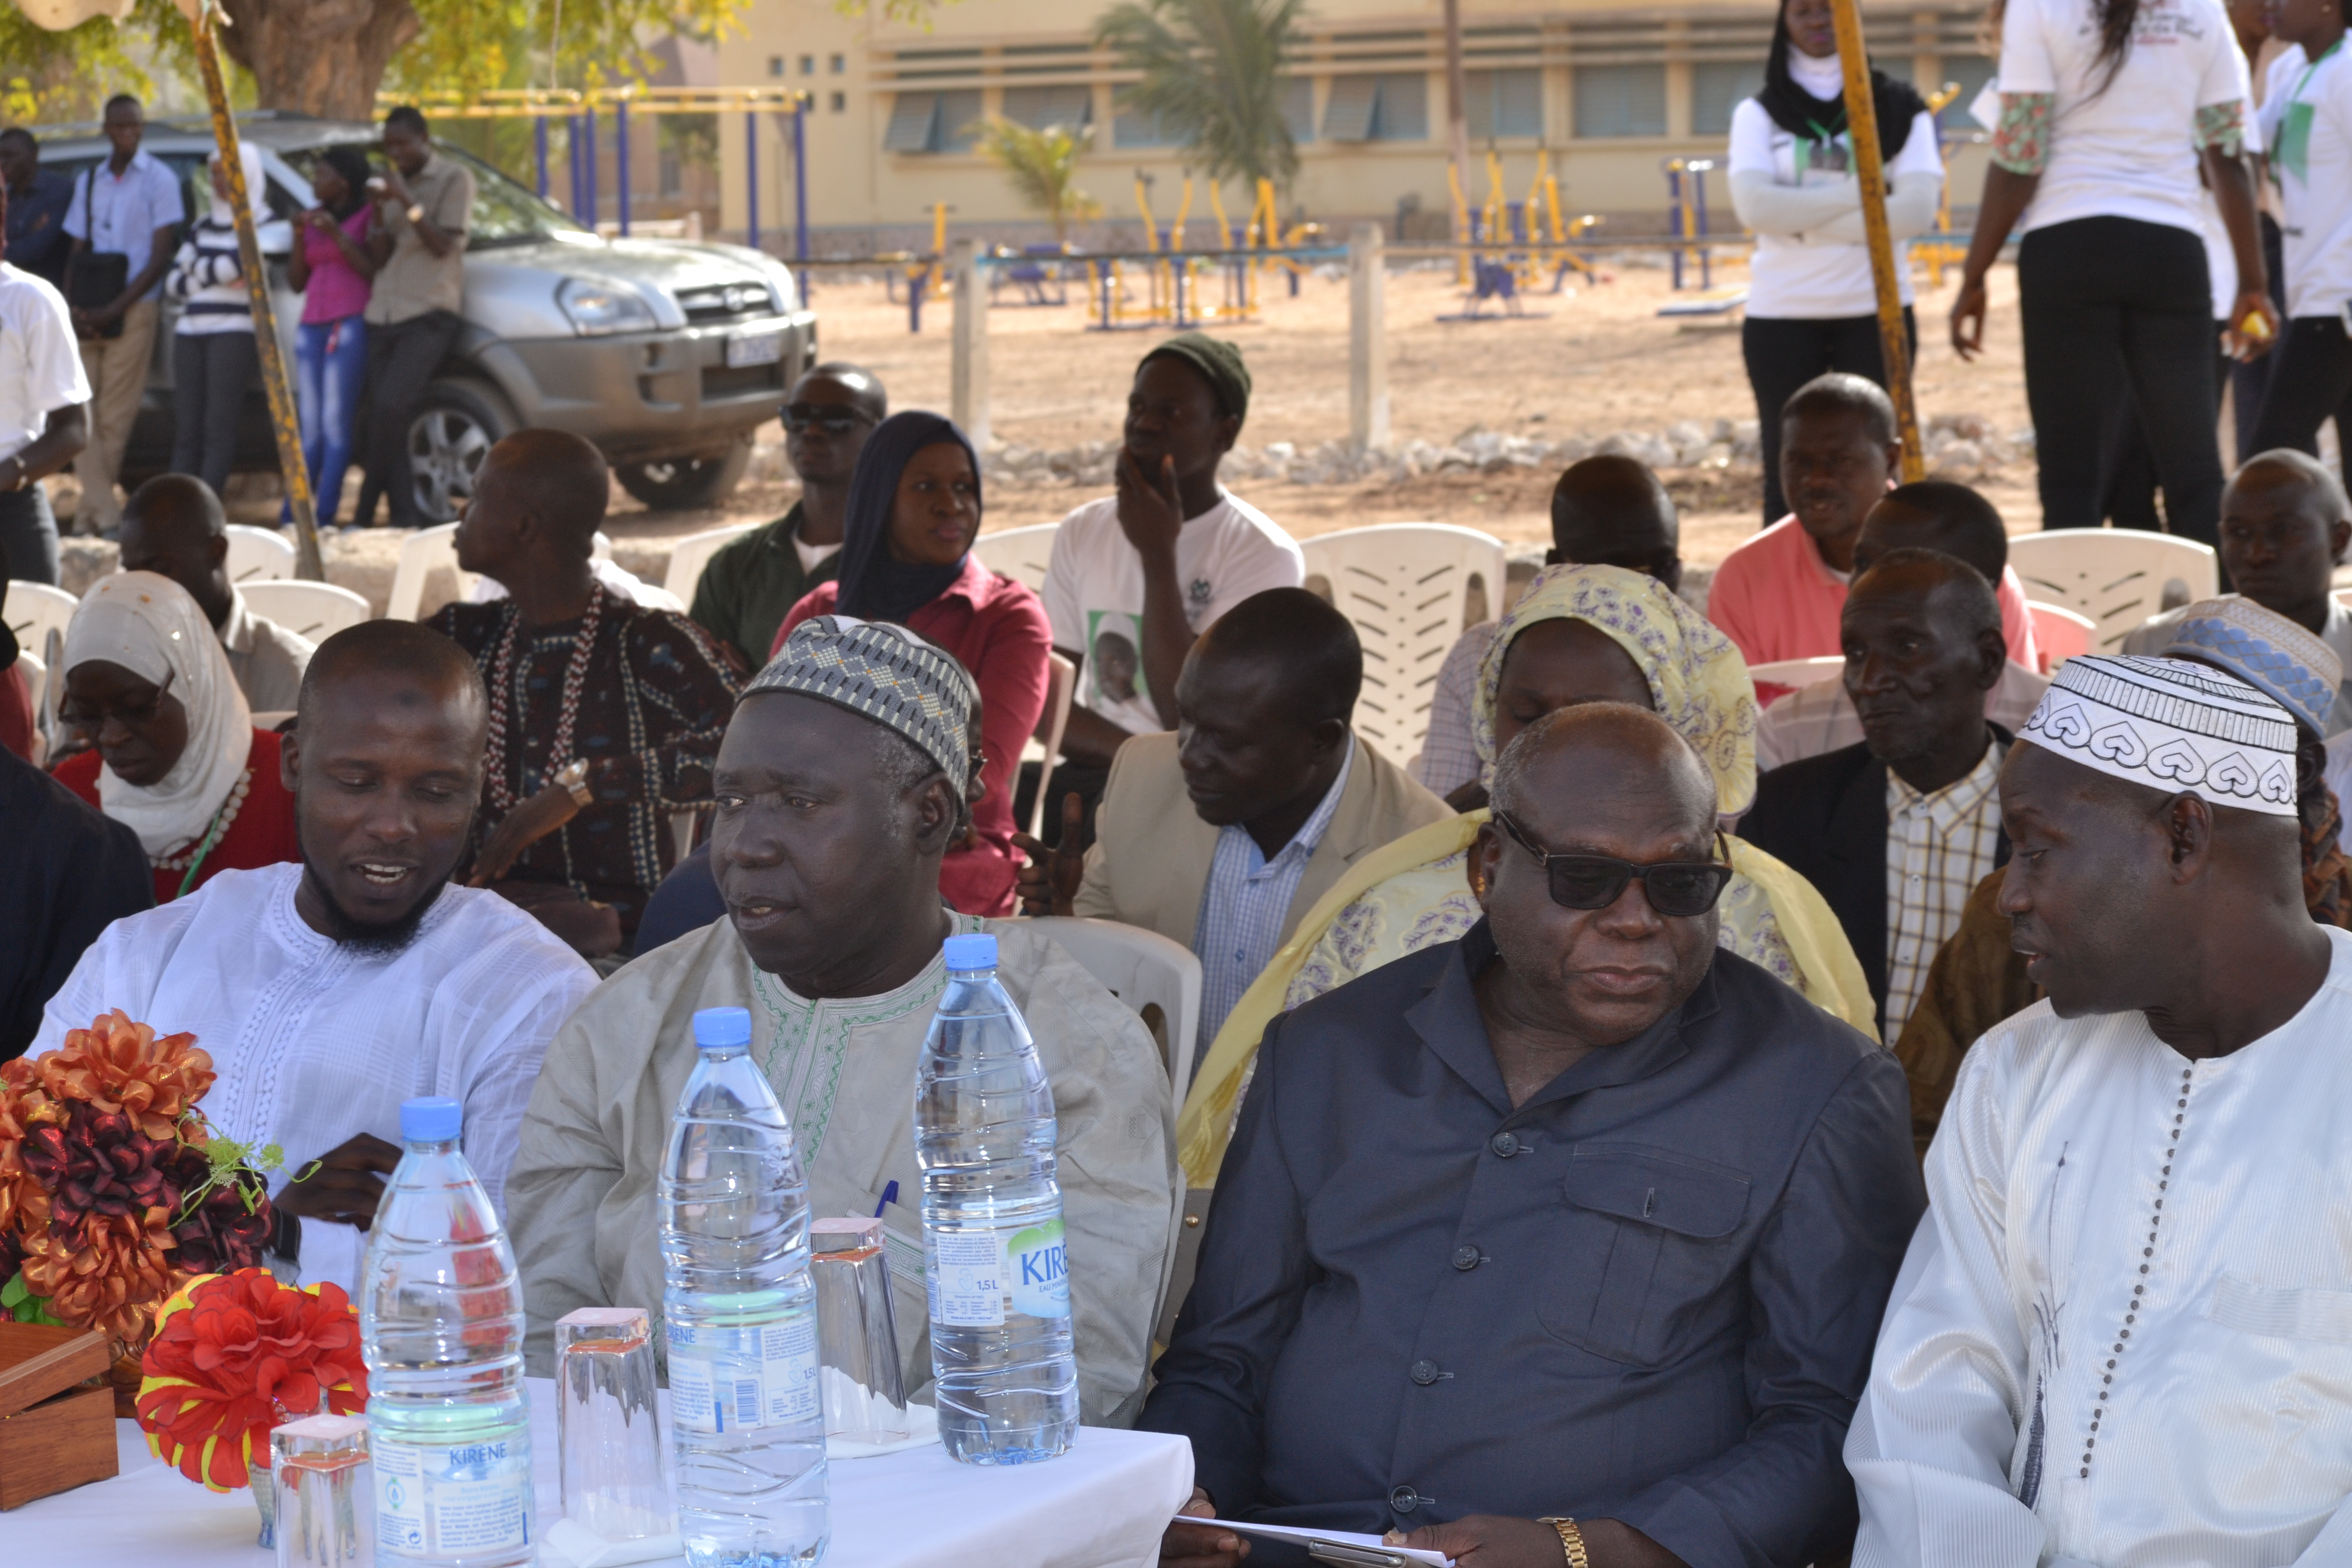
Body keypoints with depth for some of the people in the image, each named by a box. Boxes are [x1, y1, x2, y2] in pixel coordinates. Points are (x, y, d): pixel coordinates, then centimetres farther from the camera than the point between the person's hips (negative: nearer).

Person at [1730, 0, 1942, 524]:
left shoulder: (1899, 107, 5)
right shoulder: (1758, 113, 6)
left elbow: (1918, 209, -9)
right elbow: (1755, 206, -11)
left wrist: (1803, 220, -11)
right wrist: (1860, 192, -13)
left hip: (1875, 310, 0)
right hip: (1781, 315, 0)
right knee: (1788, 471, 1)